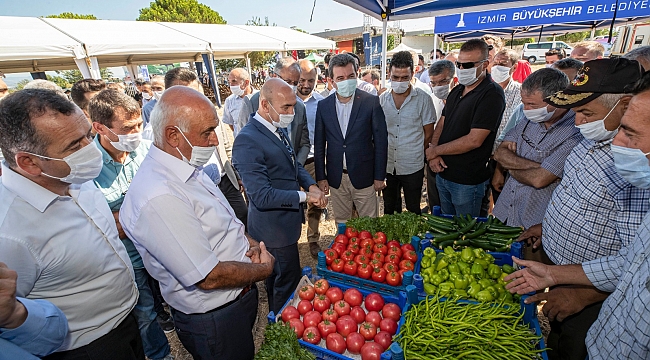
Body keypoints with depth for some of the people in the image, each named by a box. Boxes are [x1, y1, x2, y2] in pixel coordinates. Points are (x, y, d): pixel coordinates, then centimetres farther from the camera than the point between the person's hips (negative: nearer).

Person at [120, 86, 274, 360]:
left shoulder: (189, 168, -2)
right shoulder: (158, 198, -32)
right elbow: (210, 277, -29)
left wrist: (251, 244, -6)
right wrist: (264, 269, -14)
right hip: (213, 320, -8)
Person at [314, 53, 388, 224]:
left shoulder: (371, 102, -7)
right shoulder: (323, 105, 1)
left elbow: (381, 141, -4)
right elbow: (319, 144, 5)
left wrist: (379, 176, -4)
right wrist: (320, 177, 3)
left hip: (364, 177, -2)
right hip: (336, 179, 3)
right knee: (341, 224, 17)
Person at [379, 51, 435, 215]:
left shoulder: (423, 99, -6)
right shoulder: (382, 99, 2)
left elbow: (429, 133, 0)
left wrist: (415, 154, 3)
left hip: (412, 167, -3)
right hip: (387, 165, 3)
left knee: (413, 211, 13)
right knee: (389, 209, 19)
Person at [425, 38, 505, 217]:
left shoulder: (492, 94, -15)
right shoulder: (457, 90, 11)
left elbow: (474, 140, -22)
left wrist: (435, 151, -13)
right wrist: (433, 152, -7)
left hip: (467, 181, -7)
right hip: (442, 173, 7)